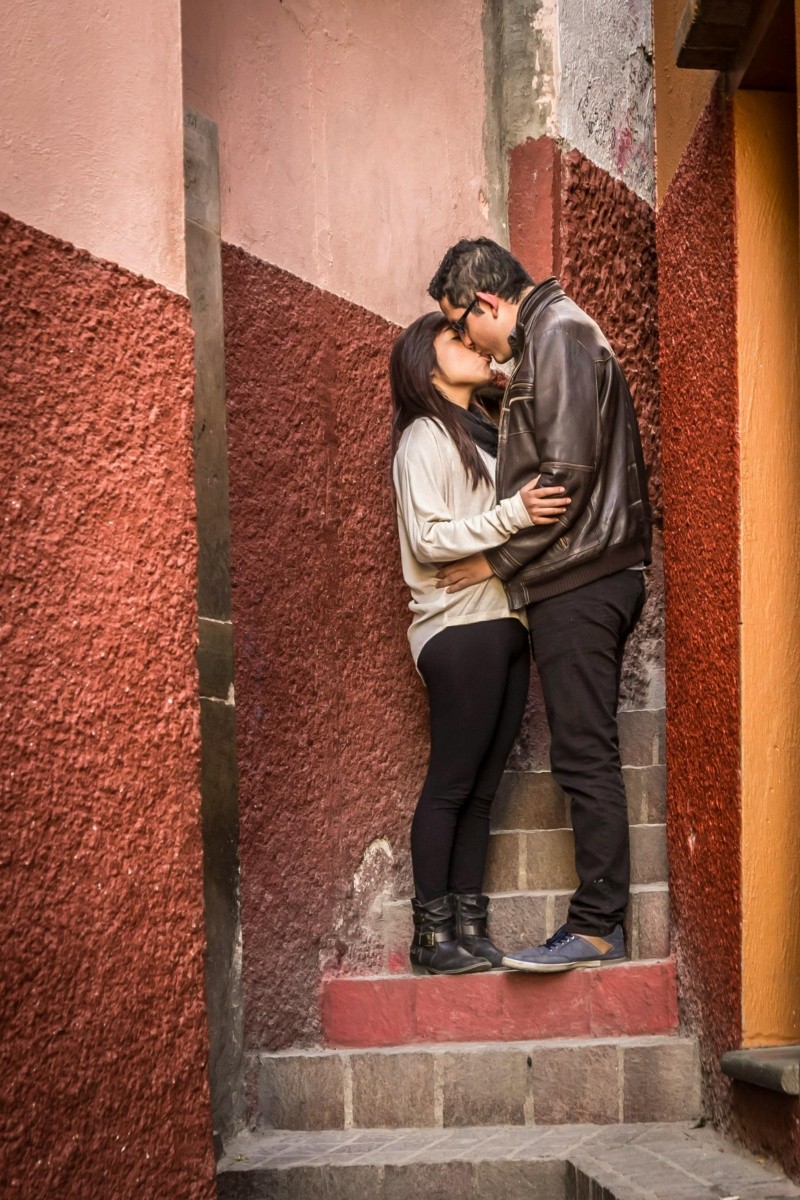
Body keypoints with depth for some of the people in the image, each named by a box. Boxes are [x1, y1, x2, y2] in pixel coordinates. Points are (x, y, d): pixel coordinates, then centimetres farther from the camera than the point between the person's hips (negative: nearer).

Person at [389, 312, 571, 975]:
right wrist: (513, 514, -21)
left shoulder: (483, 432, 21)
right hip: (460, 628, -8)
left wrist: (541, 511, 6)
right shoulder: (425, 437, -4)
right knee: (451, 784, -5)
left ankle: (469, 927, 10)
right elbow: (427, 540, -14)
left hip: (504, 624, 8)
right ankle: (432, 934, 0)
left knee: (482, 787, 6)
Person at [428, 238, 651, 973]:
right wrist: (511, 561, 16)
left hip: (578, 583, -10)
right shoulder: (551, 337, 22)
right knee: (587, 755, 10)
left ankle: (597, 926, -3)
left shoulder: (558, 336, -10)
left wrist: (497, 560, -11)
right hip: (585, 578, 10)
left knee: (585, 755, -7)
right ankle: (600, 919, 15)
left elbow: (566, 475, -18)